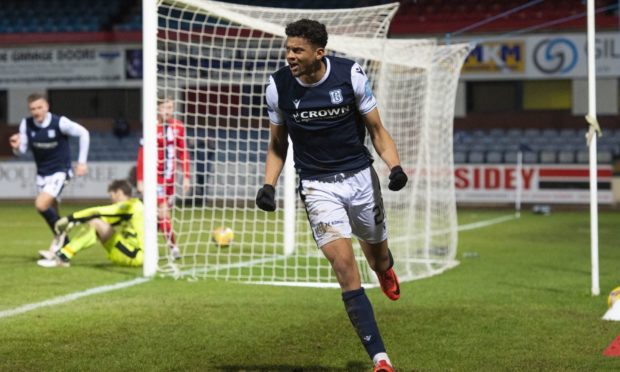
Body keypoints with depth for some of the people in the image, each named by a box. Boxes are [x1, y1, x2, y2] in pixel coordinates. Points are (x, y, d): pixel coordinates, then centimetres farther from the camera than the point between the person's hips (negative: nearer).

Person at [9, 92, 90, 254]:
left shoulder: (60, 122, -20)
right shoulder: (26, 124, -9)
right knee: (52, 213, 10)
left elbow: (83, 133, -9)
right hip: (42, 173, 5)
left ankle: (59, 234, 2)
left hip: (60, 171, -5)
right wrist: (16, 146, -28)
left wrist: (82, 162, -9)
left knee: (41, 204, -22)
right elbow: (22, 150, -3)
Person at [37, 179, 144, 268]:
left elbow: (97, 212, -15)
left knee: (95, 223, -16)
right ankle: (62, 254, 1)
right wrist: (74, 222, 8)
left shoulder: (130, 206, -10)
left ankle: (63, 257, -16)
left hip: (137, 256, -9)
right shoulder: (133, 206, 19)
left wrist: (70, 218, -15)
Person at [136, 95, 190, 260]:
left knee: (157, 213, 9)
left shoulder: (178, 127, 3)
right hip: (155, 176, -5)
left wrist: (186, 177, 6)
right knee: (163, 211, -12)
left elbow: (183, 153, 8)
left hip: (170, 176, 5)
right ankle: (173, 246, -9)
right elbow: (142, 155, -10)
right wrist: (140, 180, -12)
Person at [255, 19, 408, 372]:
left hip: (360, 176, 1)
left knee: (379, 258, 16)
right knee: (345, 267, -17)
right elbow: (277, 145, 7)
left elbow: (377, 130, 0)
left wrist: (395, 167, -16)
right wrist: (269, 186, -7)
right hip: (318, 187, -1)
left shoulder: (350, 74, -10)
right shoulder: (278, 86, -7)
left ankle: (385, 270, 59)